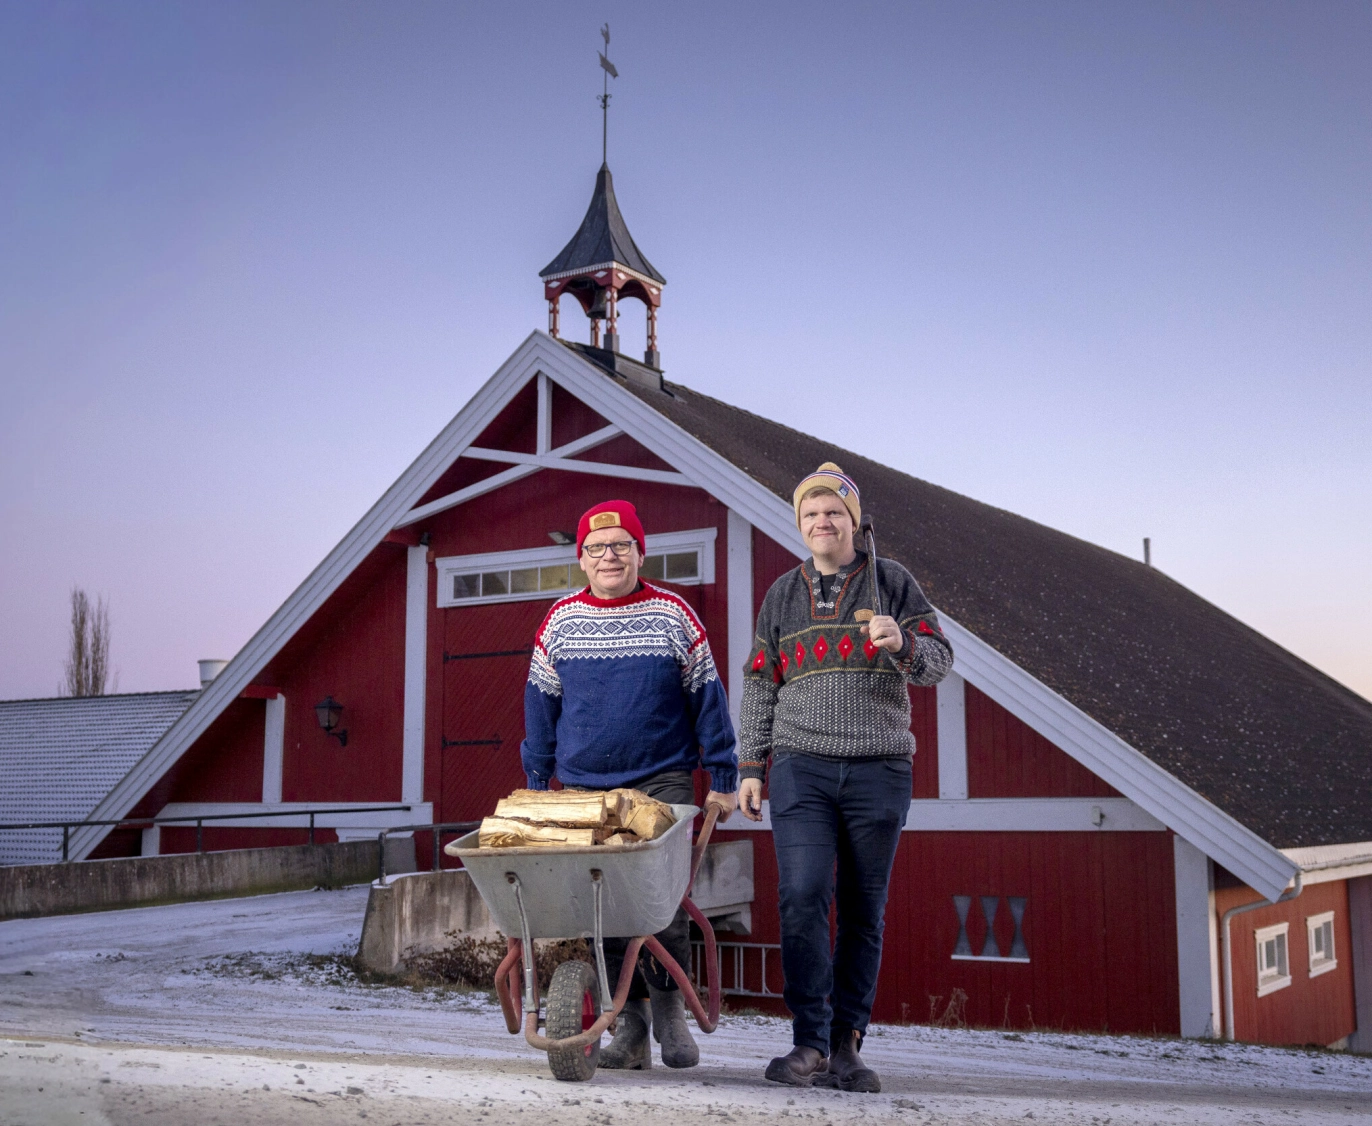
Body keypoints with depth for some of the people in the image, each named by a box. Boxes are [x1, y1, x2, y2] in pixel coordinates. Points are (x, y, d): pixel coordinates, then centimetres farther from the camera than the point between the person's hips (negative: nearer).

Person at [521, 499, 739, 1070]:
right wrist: (537, 784, 13)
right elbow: (541, 704, 15)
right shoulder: (560, 621, 8)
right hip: (584, 788, 2)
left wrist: (723, 780, 4)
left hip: (663, 782, -2)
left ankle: (669, 1007, 6)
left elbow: (707, 698, 6)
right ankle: (630, 1028, 11)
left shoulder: (673, 615, 3)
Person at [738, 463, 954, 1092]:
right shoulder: (782, 595, 14)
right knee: (802, 898, -13)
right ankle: (811, 1044, -6)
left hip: (878, 769, -1)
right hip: (801, 767, 1)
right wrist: (751, 767, 10)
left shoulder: (891, 582, 8)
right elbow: (759, 687, 16)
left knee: (864, 912, 2)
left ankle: (847, 1046, 11)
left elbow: (939, 663, 3)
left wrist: (902, 644, -19)